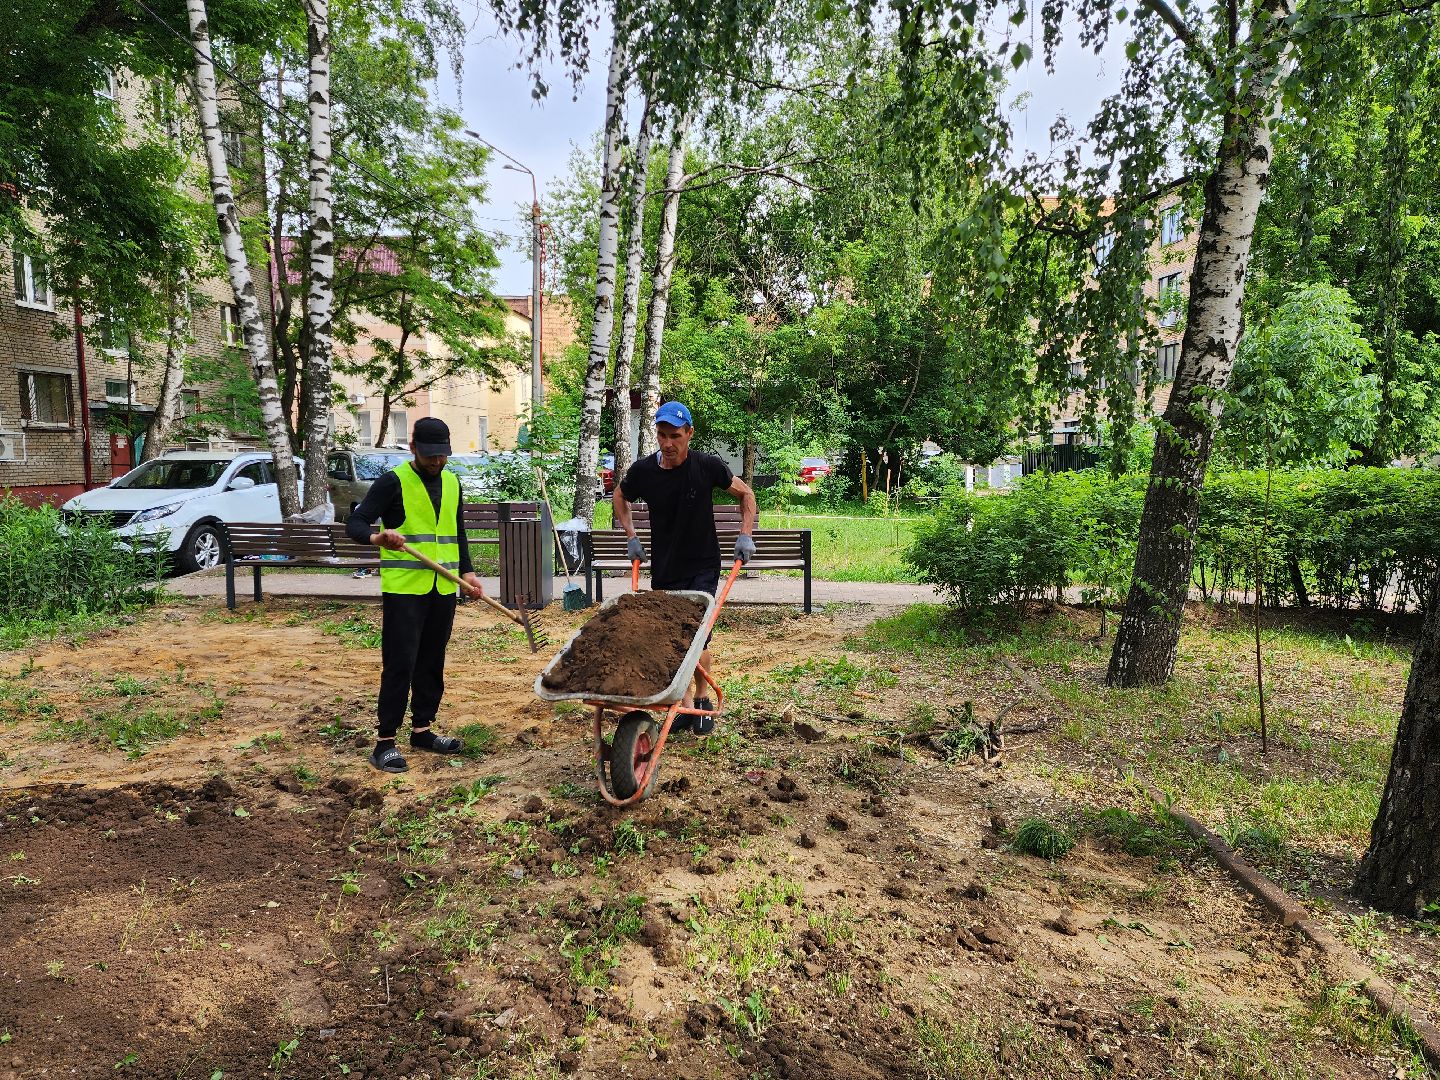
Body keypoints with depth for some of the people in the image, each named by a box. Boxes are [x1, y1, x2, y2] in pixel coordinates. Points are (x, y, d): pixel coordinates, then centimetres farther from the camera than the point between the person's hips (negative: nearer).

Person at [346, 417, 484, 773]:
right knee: (399, 664, -6)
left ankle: (422, 730, 25)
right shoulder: (393, 482, -6)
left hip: (443, 590, 6)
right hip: (404, 588, -6)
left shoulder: (452, 483, 13)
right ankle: (385, 742, 2)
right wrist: (376, 537, -34)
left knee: (432, 662, 13)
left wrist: (467, 571, 10)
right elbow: (355, 523, -12)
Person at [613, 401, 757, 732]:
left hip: (702, 569, -2)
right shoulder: (643, 470, -7)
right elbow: (620, 498, 15)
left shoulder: (707, 466, -12)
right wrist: (631, 537, 6)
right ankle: (684, 704, 23)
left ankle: (702, 700, 16)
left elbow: (746, 494, 4)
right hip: (663, 570, 3)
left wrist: (745, 535, -5)